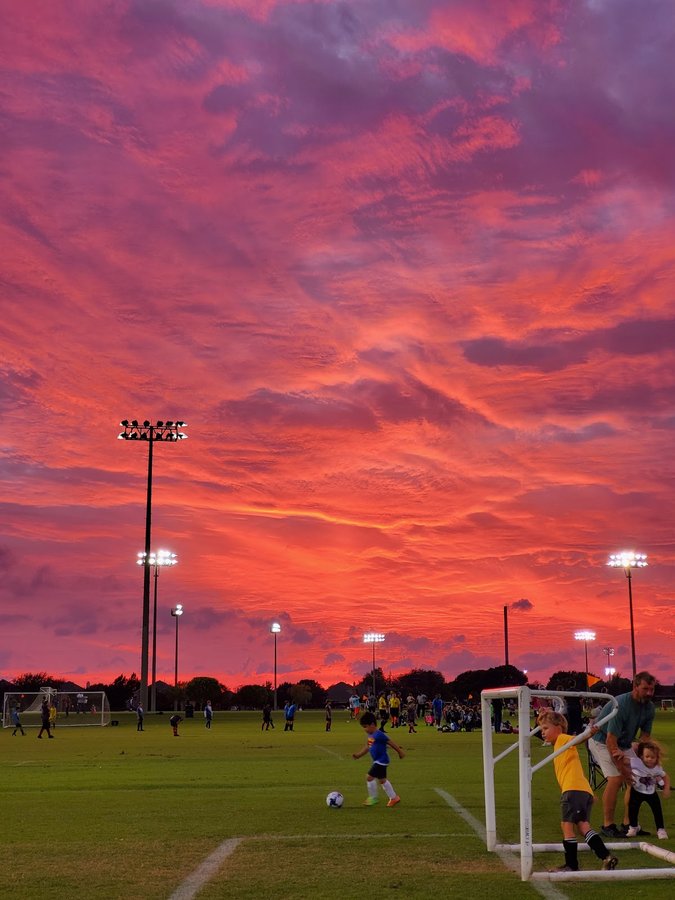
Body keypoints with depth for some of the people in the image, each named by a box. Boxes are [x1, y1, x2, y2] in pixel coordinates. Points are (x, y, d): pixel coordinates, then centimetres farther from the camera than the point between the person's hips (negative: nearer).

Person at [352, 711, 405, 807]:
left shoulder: (379, 735, -22)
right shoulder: (370, 735, 7)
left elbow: (391, 743, -15)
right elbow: (367, 747, 16)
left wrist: (400, 752, -8)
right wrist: (359, 755, 6)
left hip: (381, 761, -10)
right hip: (377, 761, 10)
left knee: (369, 777, -9)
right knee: (382, 779, 18)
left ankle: (373, 797, 6)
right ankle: (394, 797, 29)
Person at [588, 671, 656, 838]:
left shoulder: (649, 707, -9)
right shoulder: (620, 705, -31)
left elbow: (645, 736, -1)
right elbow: (610, 741, -30)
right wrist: (622, 768, -25)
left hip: (624, 743, 7)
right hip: (602, 741, -7)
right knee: (616, 778, -21)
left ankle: (628, 824, 5)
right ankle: (607, 825, -10)